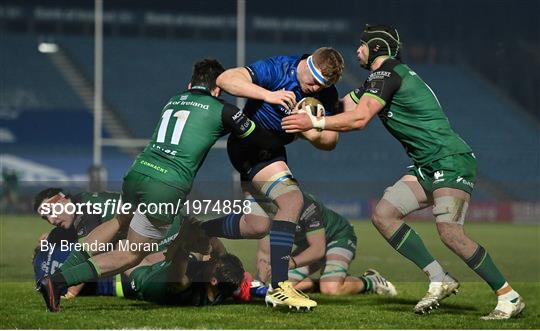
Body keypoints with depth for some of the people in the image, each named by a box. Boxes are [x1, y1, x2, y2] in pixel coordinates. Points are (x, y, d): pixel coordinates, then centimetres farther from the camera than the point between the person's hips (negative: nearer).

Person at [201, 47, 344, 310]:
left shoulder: (326, 94, -4)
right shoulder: (277, 69, -23)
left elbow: (331, 141, -3)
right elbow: (225, 79, -32)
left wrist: (316, 135, -26)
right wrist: (269, 95, -41)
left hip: (273, 149, 9)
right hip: (250, 143, -8)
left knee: (257, 225, 14)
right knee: (292, 199, -26)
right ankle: (278, 288, -30)